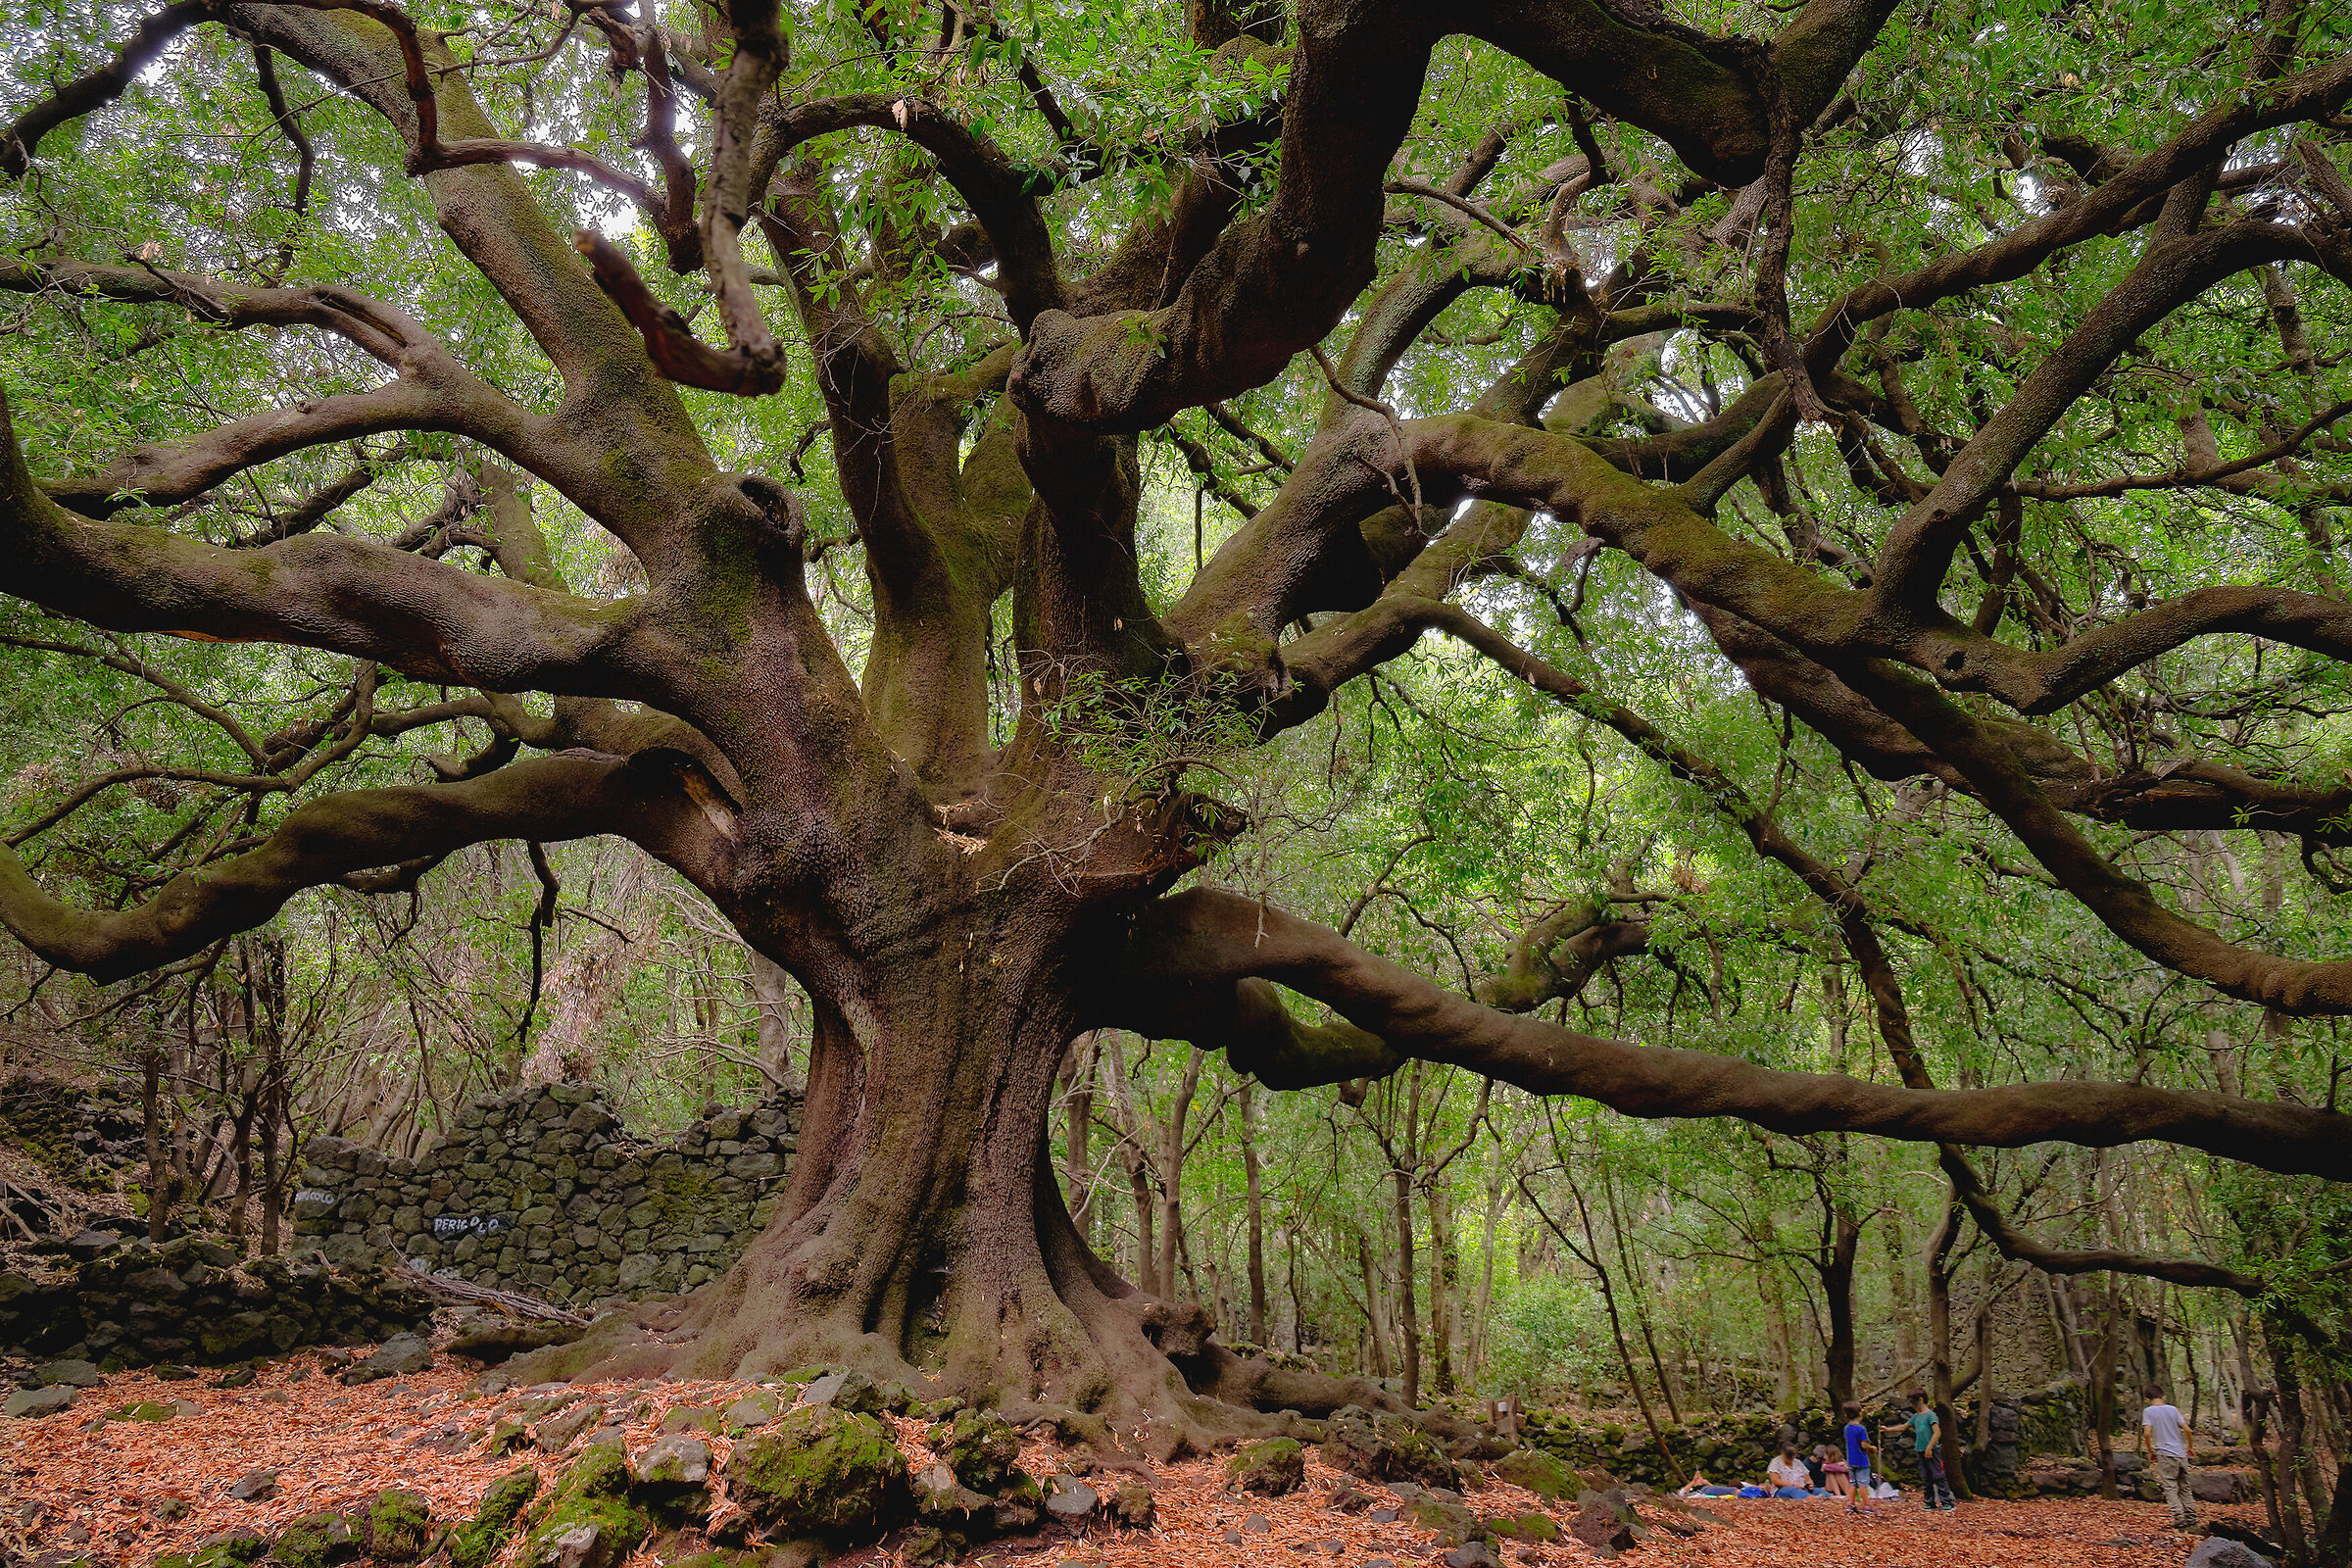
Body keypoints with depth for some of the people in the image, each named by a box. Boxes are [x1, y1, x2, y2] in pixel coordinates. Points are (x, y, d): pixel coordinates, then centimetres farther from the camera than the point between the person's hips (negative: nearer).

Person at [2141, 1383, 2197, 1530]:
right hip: (2181, 1454, 5)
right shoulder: (2172, 1409, 9)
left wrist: (2150, 1452, 0)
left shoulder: (2148, 1411, -2)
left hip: (2165, 1454, -5)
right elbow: (2187, 1430, 6)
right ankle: (2191, 1518, 14)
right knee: (2184, 1487, 14)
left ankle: (2179, 1518, -16)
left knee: (2170, 1487, -5)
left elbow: (2147, 1433, -13)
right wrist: (2191, 1447, 21)